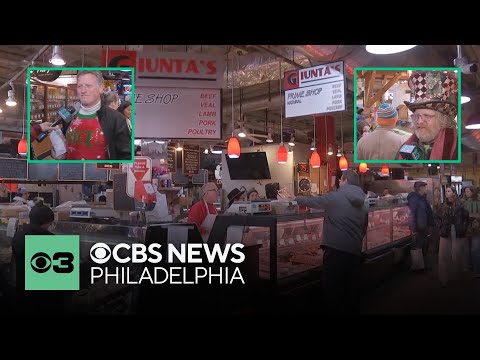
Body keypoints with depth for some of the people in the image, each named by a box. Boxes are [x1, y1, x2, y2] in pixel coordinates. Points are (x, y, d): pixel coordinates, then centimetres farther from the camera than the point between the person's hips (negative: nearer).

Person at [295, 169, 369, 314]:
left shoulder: (334, 197, -5)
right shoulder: (364, 204, 12)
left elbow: (312, 201, 7)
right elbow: (364, 229, 18)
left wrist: (296, 198, 23)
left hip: (335, 250, -6)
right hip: (355, 251, 6)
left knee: (333, 289, 2)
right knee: (352, 289, 15)